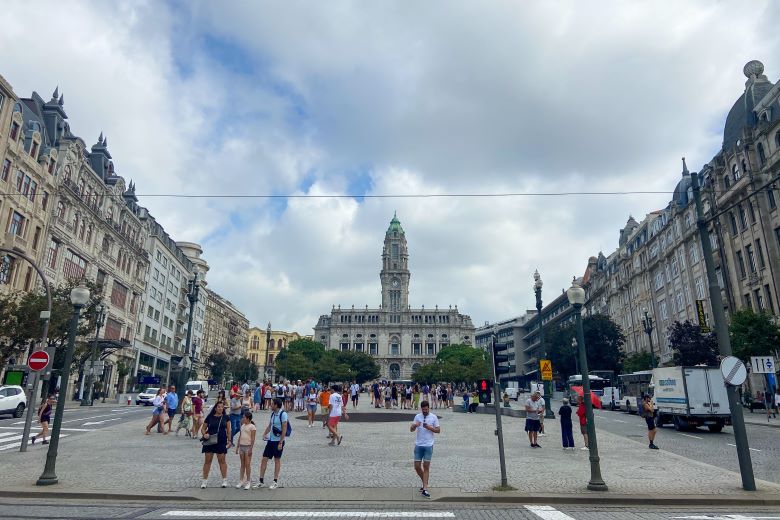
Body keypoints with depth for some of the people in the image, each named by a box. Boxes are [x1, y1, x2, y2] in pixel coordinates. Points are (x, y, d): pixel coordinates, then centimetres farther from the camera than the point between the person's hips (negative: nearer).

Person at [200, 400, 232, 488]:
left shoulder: (225, 417, 1)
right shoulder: (210, 417, -2)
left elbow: (228, 430, 6)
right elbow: (203, 428, 4)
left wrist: (229, 440, 1)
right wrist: (204, 434, -16)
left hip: (221, 442, 0)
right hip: (209, 441, 0)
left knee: (222, 460, 7)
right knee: (208, 460, 5)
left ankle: (224, 480, 17)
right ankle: (204, 480, 15)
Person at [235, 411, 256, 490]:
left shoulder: (252, 427, -10)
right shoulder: (242, 426, 12)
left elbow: (253, 439, -12)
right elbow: (240, 437, 16)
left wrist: (251, 448, -16)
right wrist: (237, 447, 13)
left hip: (248, 446, -7)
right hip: (241, 446, 7)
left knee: (247, 464, -2)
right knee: (242, 464, 11)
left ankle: (248, 482, 7)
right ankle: (241, 481, 17)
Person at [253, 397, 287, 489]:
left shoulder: (283, 414, -15)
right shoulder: (273, 413, 8)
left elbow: (284, 429, -16)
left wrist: (280, 443, -17)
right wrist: (264, 434, 1)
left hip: (278, 441, -7)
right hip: (270, 440, 7)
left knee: (277, 460, 6)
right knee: (264, 459, 7)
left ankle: (275, 482, 18)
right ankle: (261, 481, 17)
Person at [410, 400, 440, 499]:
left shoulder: (433, 417, -3)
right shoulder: (417, 416, 3)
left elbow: (438, 430, 1)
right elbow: (411, 430, 3)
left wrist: (430, 428, -16)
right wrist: (414, 425, -19)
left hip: (428, 445, -3)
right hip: (418, 445, 3)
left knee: (426, 467, -2)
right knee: (417, 467, 4)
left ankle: (425, 489, 2)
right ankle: (424, 482, 28)